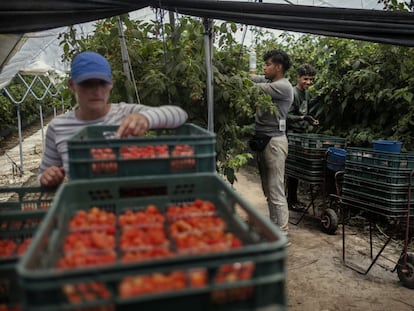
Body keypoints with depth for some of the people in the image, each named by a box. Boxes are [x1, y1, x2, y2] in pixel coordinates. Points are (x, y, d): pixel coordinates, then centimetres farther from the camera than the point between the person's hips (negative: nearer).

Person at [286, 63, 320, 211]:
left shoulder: (306, 92, 11)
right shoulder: (292, 93, -15)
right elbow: (288, 116, -18)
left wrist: (317, 99, 17)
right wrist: (304, 118, -29)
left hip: (302, 133, 8)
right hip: (293, 133, -8)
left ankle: (293, 198, 23)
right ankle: (292, 201, 8)